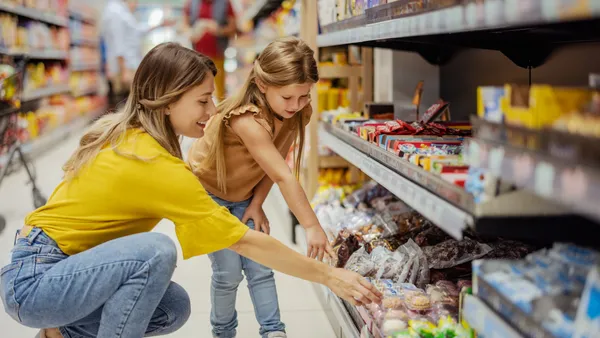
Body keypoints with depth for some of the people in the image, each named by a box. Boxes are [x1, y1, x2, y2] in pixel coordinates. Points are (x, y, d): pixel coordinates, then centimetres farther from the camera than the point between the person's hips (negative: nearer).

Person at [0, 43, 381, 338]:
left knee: (175, 307, 4)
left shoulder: (120, 133, 2)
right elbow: (246, 242, -22)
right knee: (157, 250, -29)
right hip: (32, 281, -9)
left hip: (47, 266, 9)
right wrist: (328, 275, -15)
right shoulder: (158, 165, -25)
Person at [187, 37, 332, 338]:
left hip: (243, 195, 6)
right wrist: (312, 226, -40)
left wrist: (256, 203, -14)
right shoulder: (247, 120, -38)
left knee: (260, 266, -3)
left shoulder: (299, 113, -15)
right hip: (205, 192, -6)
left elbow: (275, 165, -6)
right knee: (229, 271, -5)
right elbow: (284, 177, -41)